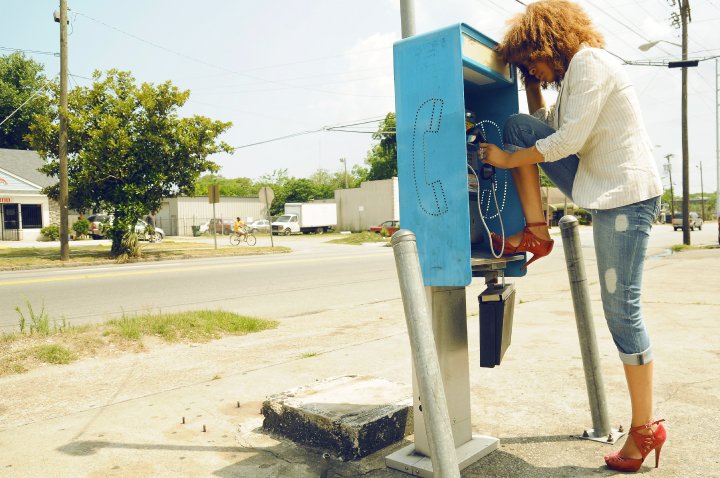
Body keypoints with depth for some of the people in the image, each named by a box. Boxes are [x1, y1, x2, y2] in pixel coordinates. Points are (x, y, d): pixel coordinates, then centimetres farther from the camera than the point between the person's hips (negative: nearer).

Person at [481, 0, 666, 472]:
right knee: (517, 127, 1)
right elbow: (544, 128, 22)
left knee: (622, 309, -6)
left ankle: (646, 429, 9)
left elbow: (569, 140, -19)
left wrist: (508, 159, -9)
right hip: (599, 187, 9)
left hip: (627, 194, -9)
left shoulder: (589, 62, -11)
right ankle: (538, 233, 1)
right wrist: (534, 84, 17)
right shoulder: (571, 75, 17)